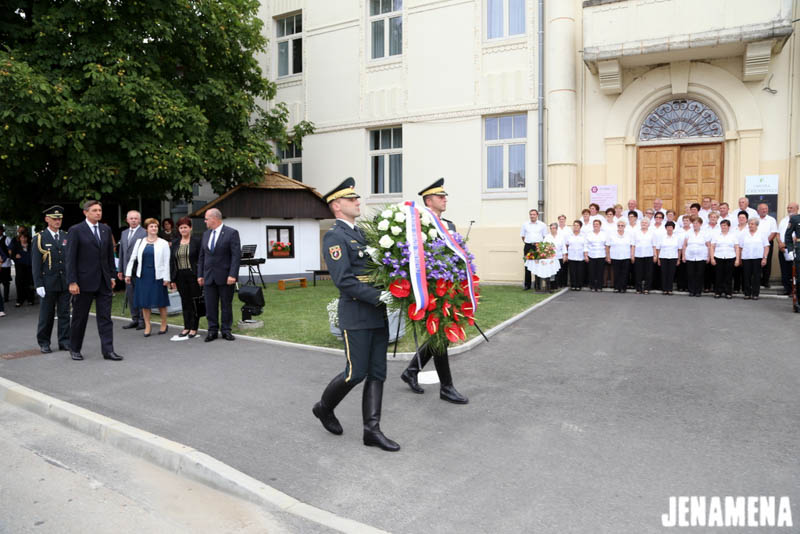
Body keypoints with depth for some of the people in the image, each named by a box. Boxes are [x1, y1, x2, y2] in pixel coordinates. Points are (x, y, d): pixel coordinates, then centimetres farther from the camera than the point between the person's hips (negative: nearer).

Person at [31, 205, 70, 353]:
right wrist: (38, 285, -10)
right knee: (46, 315, 4)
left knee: (64, 313, 6)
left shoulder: (66, 237, 10)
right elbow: (36, 264, -4)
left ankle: (64, 342, 12)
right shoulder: (39, 238, -1)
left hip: (65, 282, 3)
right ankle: (43, 343, 16)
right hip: (48, 283, -3)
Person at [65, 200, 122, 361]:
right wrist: (72, 282, -13)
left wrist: (112, 276, 9)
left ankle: (108, 350, 3)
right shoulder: (76, 230, -5)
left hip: (104, 281, 4)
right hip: (84, 281, -4)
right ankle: (74, 348, 25)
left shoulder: (106, 230, 10)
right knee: (79, 317, 9)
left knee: (105, 317, 2)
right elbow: (70, 258, -8)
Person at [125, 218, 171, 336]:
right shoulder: (140, 242, 8)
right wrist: (128, 274, 4)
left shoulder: (163, 243, 0)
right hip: (143, 275, 3)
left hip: (157, 276, -3)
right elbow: (132, 258, 9)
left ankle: (164, 324, 19)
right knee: (144, 301, 5)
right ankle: (147, 326, 15)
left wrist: (166, 278, -7)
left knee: (160, 301, 3)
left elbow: (166, 262, -3)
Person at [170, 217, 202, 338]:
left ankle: (194, 328, 6)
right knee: (185, 302, 9)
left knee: (194, 302, 0)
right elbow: (171, 261, 11)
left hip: (193, 275, -4)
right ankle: (186, 327, 17)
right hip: (180, 276, 5)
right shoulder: (175, 243, 11)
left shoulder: (197, 241, -3)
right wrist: (172, 279, 7)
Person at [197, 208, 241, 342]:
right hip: (208, 277, 5)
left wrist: (232, 275, -18)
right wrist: (200, 275, 8)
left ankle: (226, 330, 15)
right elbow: (201, 256, 15)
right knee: (210, 305, 6)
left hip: (225, 277, -5)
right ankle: (212, 330, 15)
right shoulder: (206, 234, 12)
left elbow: (236, 256, -12)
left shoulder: (232, 233, -6)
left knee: (226, 305, 5)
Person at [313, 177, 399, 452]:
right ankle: (324, 408, 26)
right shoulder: (334, 237, -9)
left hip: (377, 315, 8)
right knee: (356, 373, -1)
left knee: (377, 373, 7)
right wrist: (378, 296, -24)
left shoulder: (362, 234, 17)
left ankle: (372, 429, 14)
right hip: (356, 315, -8)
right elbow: (344, 281, -19)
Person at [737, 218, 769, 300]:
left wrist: (765, 258, -5)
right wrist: (738, 259, 4)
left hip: (758, 258, -1)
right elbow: (739, 248, 9)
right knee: (746, 276, 1)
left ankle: (755, 294, 6)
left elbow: (766, 247, 4)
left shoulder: (762, 234, 7)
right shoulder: (743, 234, 11)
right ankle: (747, 294, 8)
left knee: (756, 276, 0)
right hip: (746, 258, 1)